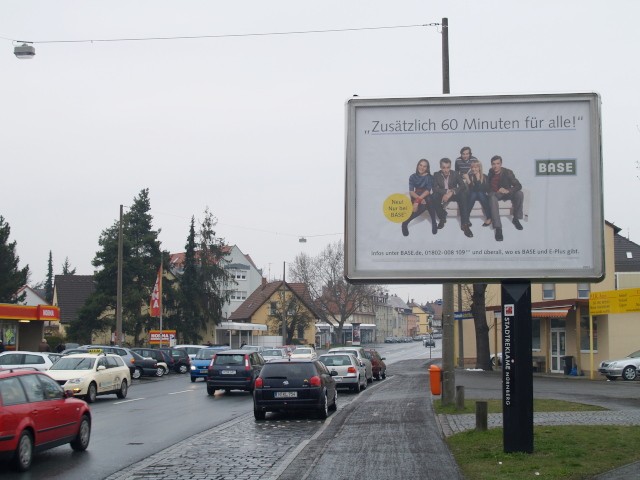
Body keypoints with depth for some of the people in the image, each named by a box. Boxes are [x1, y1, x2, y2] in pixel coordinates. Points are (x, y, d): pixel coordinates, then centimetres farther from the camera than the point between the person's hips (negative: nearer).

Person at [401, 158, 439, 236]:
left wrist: (418, 200, -29)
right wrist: (419, 199, -27)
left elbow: (428, 190, -14)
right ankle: (405, 222, -16)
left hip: (426, 196, 0)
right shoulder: (413, 177, 1)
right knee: (423, 206, -34)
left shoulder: (429, 177, -2)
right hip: (416, 196, 0)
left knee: (429, 200, -36)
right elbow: (411, 191, -7)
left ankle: (433, 223, -19)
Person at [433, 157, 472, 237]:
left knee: (463, 195, -33)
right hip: (442, 195, 0)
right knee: (435, 196, -34)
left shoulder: (456, 174, -7)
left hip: (453, 195, 0)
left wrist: (451, 192, -34)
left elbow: (463, 186, -18)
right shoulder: (436, 175, -6)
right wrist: (447, 191, -32)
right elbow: (435, 188, -17)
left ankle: (464, 224, -35)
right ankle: (442, 218, -11)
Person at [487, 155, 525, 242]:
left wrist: (508, 191, -37)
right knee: (492, 199, -38)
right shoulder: (491, 172, -1)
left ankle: (516, 219, -7)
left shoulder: (507, 172, -14)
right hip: (494, 194, 0)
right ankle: (498, 229, -47)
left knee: (519, 194, -28)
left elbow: (518, 186, -22)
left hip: (505, 193, 0)